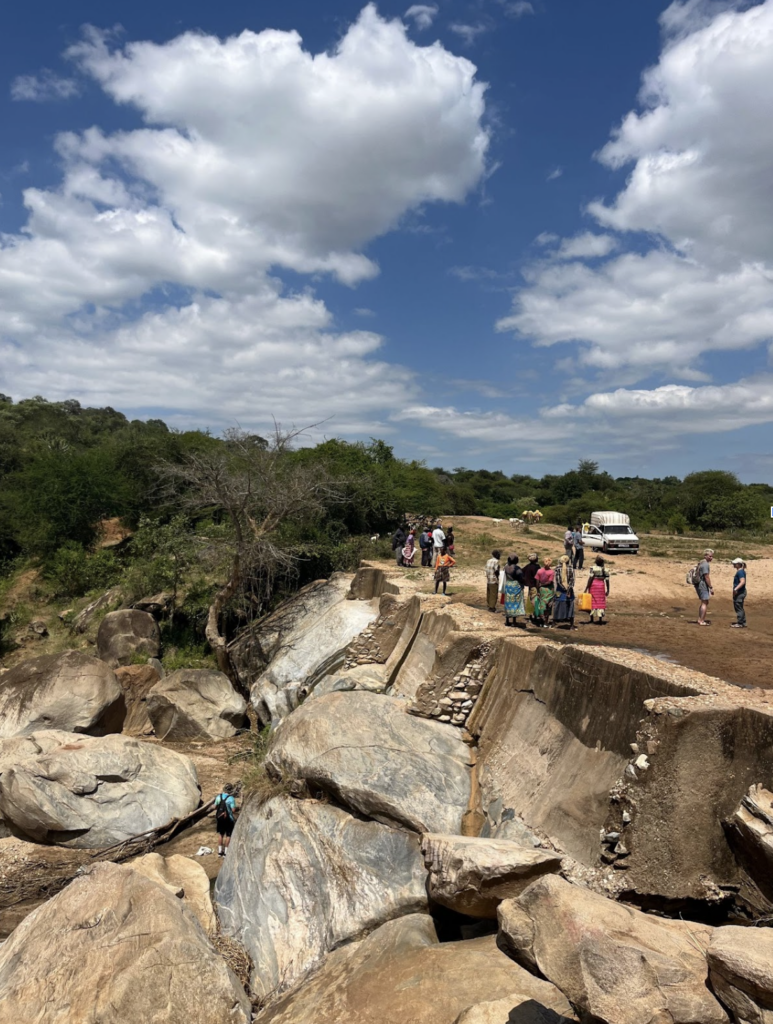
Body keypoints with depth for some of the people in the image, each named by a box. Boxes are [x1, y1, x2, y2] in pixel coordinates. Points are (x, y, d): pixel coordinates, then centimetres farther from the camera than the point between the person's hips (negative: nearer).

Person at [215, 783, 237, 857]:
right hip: (228, 819, -5)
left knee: (220, 834, 18)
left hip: (219, 818, 5)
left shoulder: (219, 796, -5)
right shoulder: (231, 798, -19)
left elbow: (215, 807, 7)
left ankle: (220, 851, 23)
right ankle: (226, 852, 9)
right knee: (228, 835, 7)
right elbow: (233, 810, -20)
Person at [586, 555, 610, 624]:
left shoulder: (593, 568, -12)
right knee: (601, 602, 10)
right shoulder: (606, 569, -3)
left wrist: (587, 587, -8)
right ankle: (601, 618, 7)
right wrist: (608, 590, 6)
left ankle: (592, 618, 16)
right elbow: (607, 580, -1)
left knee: (593, 601, 10)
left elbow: (590, 578, -14)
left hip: (593, 585, -2)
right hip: (601, 585, 2)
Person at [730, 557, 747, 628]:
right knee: (740, 608, 18)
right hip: (740, 592, 11)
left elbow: (742, 582, -28)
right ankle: (743, 623, 25)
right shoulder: (740, 571, 14)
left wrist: (736, 589, -33)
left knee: (738, 608, -4)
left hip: (739, 593, -11)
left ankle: (740, 624, 1)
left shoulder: (740, 572, -18)